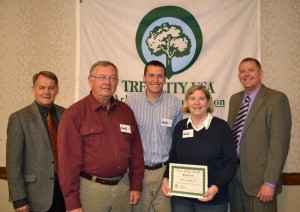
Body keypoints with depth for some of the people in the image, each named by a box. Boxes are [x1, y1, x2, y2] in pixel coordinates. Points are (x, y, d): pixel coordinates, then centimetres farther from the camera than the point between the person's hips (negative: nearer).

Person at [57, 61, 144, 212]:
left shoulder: (126, 111, 5)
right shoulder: (74, 114, -10)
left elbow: (136, 151, 9)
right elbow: (69, 159, -12)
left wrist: (136, 185, 7)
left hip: (123, 186, 5)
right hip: (91, 188, -4)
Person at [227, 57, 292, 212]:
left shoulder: (276, 99, -10)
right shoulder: (235, 99, 10)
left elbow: (279, 144, -15)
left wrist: (270, 183, -17)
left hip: (259, 176, -6)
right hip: (234, 173, 6)